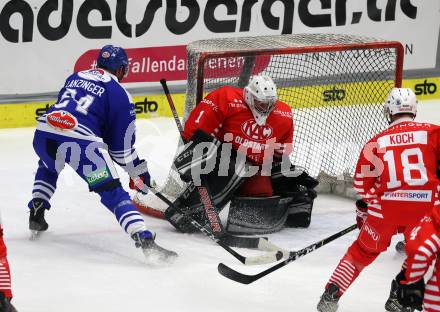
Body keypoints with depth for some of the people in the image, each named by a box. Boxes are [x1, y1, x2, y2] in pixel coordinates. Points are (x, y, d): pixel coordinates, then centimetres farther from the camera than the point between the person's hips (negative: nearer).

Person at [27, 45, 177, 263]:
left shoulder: (75, 78, 28)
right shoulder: (119, 94, 12)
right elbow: (122, 147, 11)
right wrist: (139, 173, 23)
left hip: (44, 131, 5)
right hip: (81, 141, -5)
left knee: (47, 166, 41)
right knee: (113, 193, -5)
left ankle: (36, 216, 35)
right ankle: (144, 240, -20)